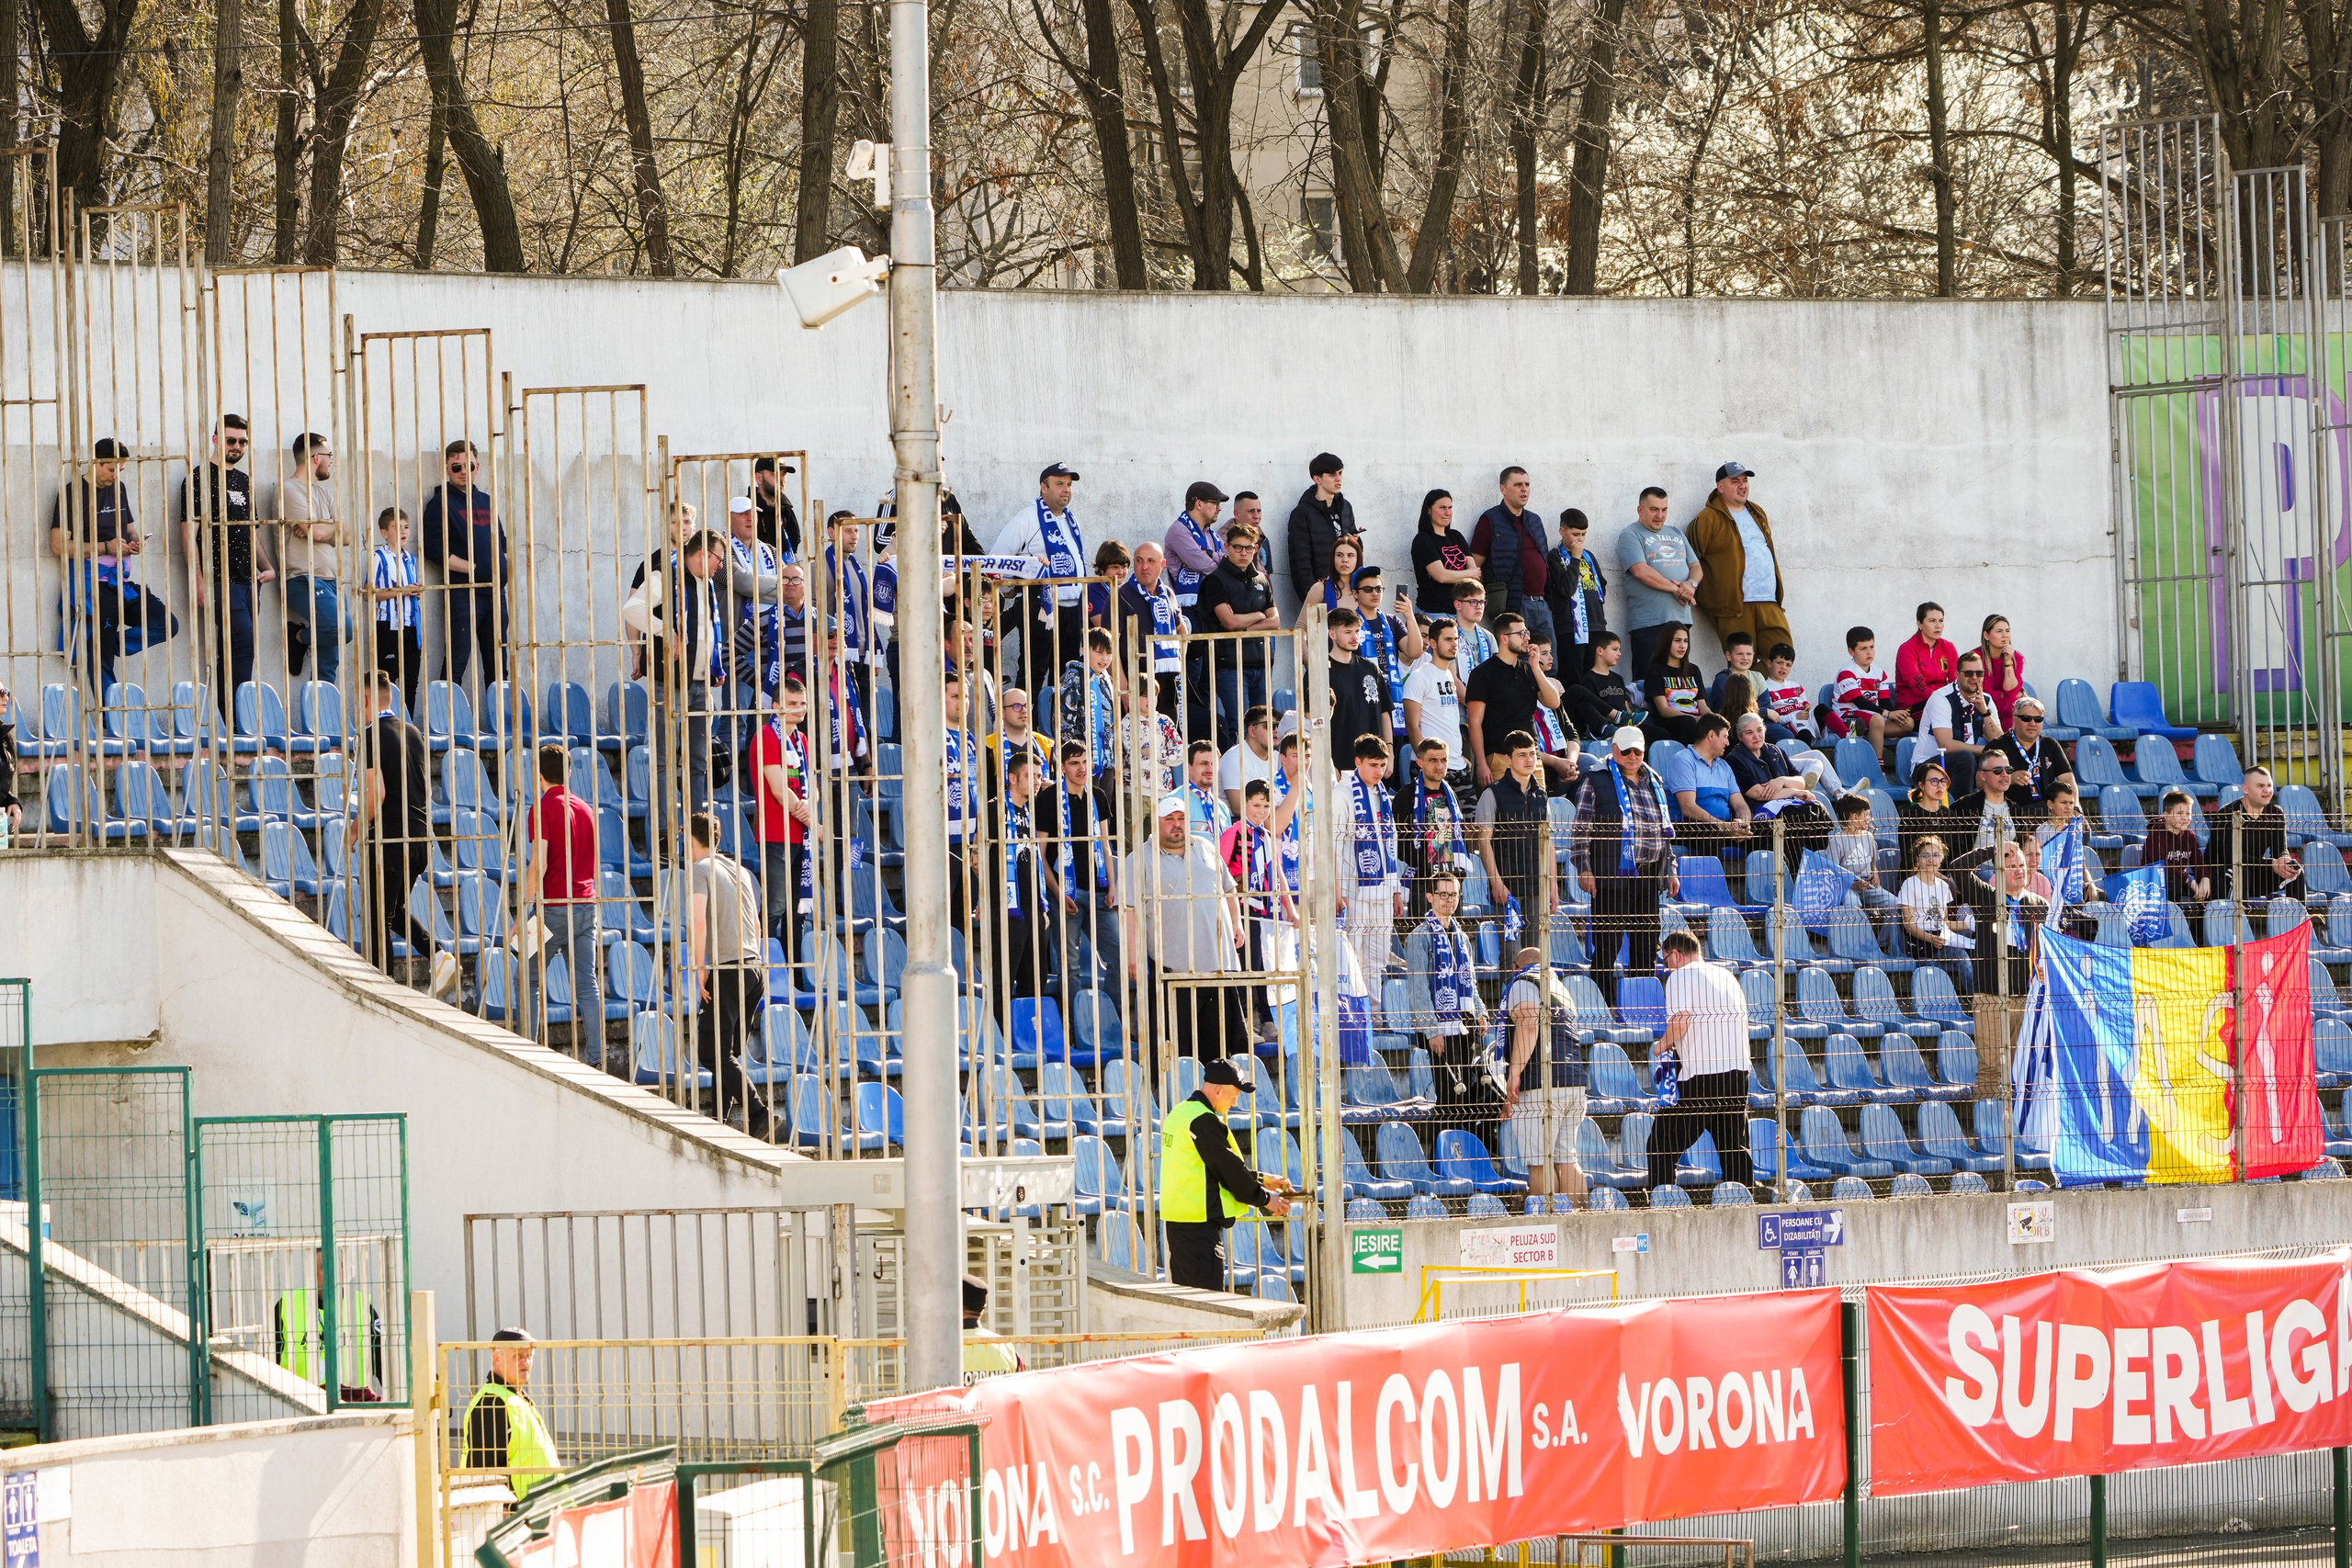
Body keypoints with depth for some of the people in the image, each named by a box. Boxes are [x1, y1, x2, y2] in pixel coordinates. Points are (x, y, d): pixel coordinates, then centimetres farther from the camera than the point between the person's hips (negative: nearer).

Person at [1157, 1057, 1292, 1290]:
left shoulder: (1180, 1112, 16)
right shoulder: (1205, 1121, -16)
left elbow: (1225, 1165, 22)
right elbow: (1230, 1169, -13)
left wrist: (1262, 1180, 22)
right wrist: (1264, 1199, 0)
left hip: (1176, 1217, 10)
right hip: (1201, 1221, -10)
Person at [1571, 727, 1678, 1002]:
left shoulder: (1654, 783, 18)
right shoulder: (1596, 782, 1)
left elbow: (1666, 830, 24)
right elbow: (1580, 829, -2)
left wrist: (1671, 870, 19)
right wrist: (1583, 867, -11)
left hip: (1648, 875, 6)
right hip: (1612, 874, -6)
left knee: (1646, 945, 7)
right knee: (1608, 943, -6)